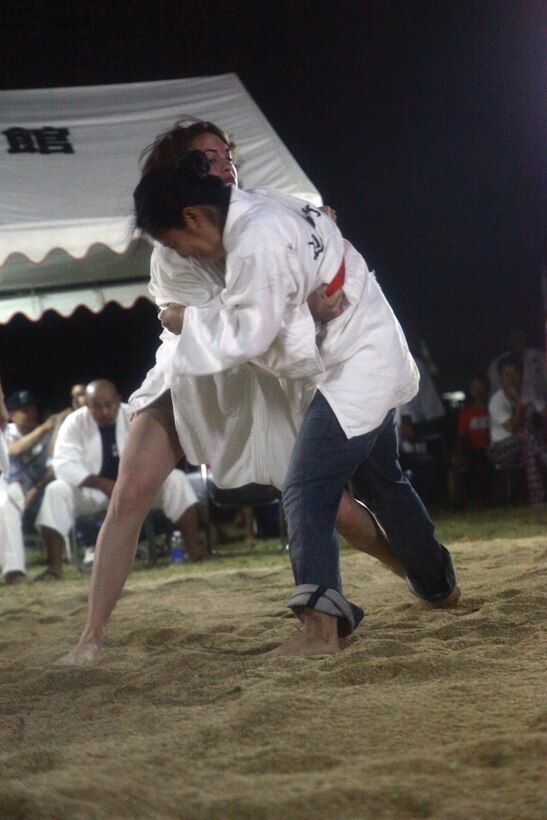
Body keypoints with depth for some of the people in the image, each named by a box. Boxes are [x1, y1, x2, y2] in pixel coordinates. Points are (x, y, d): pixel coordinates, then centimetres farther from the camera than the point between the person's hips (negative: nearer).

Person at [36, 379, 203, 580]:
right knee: (56, 491, -29)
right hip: (92, 489, 0)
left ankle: (193, 550, -23)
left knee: (175, 480, -23)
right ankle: (55, 567, -27)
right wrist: (102, 484, -35)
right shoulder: (74, 423, -12)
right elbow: (64, 464, -21)